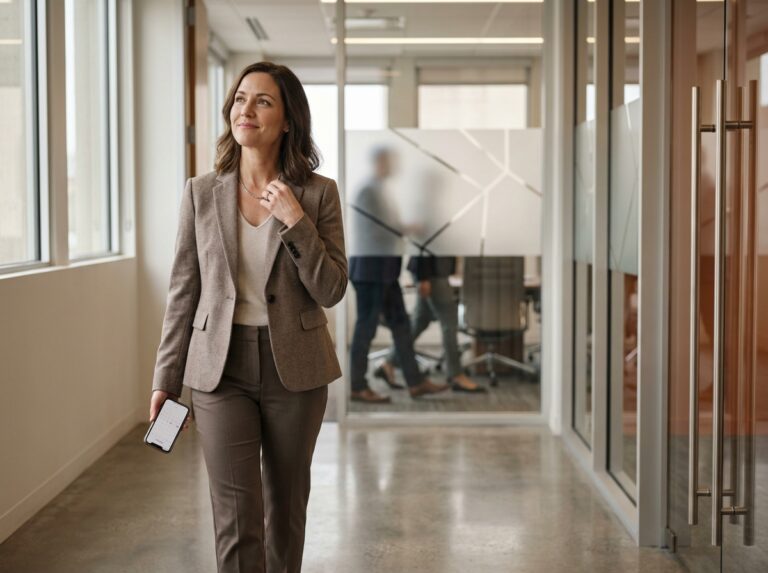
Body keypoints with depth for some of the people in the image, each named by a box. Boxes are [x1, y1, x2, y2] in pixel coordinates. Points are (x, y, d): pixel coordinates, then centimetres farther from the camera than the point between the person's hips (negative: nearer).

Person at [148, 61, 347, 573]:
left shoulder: (318, 193, -3)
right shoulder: (202, 192, 0)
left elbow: (331, 291, -7)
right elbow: (184, 292, 4)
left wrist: (295, 221, -19)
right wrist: (166, 378, 4)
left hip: (294, 369, 0)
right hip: (222, 368, 0)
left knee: (286, 505, 15)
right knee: (236, 520, -3)